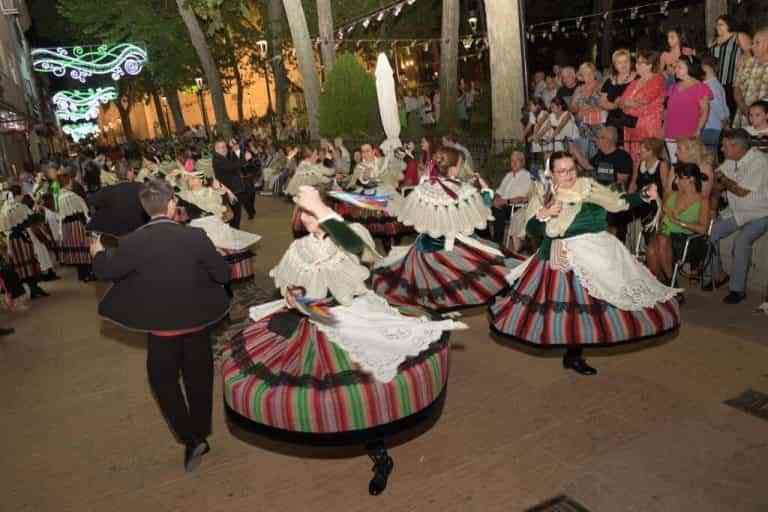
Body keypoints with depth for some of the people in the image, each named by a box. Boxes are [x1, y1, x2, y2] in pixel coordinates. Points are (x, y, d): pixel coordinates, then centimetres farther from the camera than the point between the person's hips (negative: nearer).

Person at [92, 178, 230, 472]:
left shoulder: (132, 243, -17)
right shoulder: (195, 236, -18)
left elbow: (105, 272, 0)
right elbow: (223, 274, -10)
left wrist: (98, 253, 21)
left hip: (161, 325, -1)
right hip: (197, 319, 1)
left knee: (163, 379, 17)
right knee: (198, 377, 19)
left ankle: (191, 438, 11)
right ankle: (201, 432, 35)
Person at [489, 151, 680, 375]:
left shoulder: (588, 186, 3)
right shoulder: (543, 193, -2)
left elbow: (618, 202, 5)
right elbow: (531, 229, -6)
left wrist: (644, 195, -7)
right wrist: (544, 214, -24)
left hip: (601, 252, 4)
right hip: (566, 258, -4)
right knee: (576, 306, 1)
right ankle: (573, 355, 19)